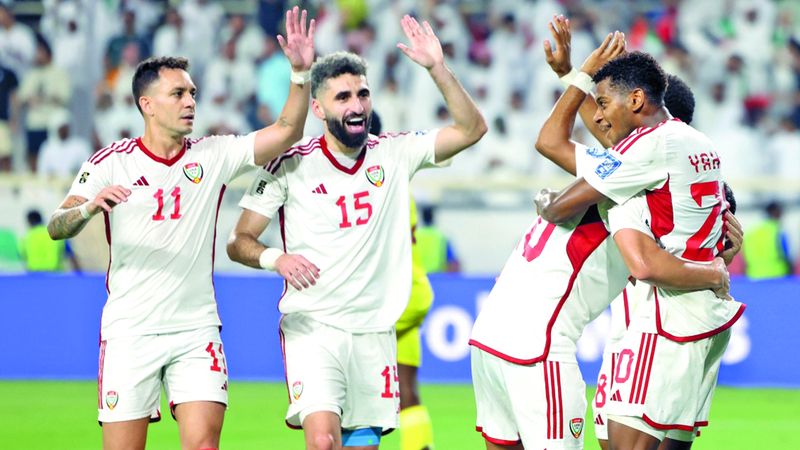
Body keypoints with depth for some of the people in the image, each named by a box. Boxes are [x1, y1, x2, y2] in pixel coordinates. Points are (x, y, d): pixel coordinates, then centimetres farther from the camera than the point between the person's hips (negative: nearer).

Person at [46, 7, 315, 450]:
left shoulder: (213, 155, 4)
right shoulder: (112, 161, -1)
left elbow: (287, 131, -4)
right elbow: (56, 227, -7)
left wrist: (300, 72, -18)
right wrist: (89, 207, -28)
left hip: (196, 330, 1)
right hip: (129, 331, -1)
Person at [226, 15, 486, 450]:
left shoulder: (394, 153, 6)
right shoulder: (291, 164, -1)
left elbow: (471, 129, 0)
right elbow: (239, 242, 4)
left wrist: (437, 68, -11)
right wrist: (276, 258, -17)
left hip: (374, 333, 3)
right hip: (312, 328, -3)